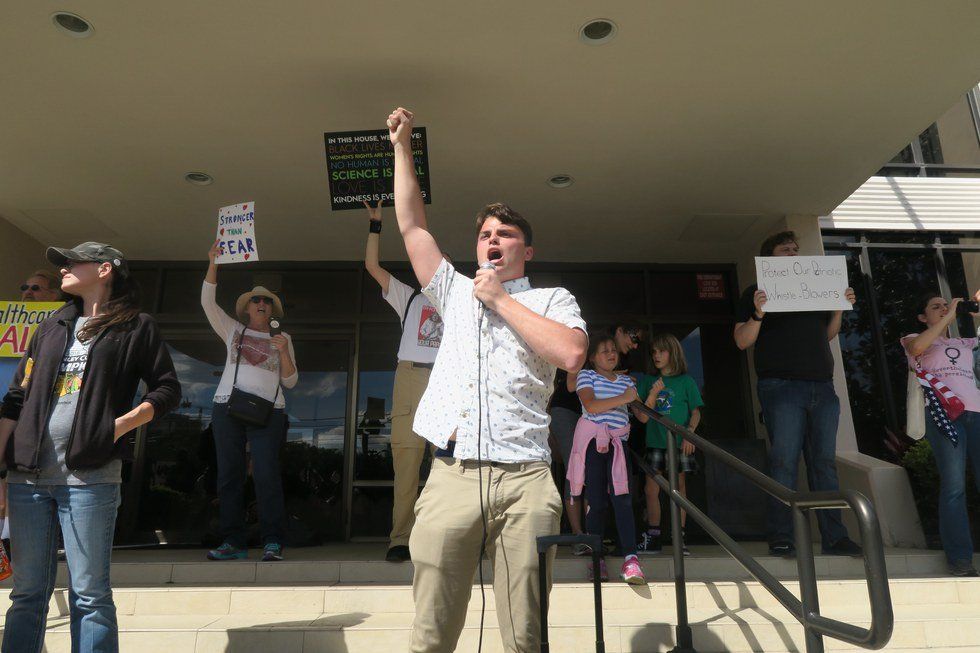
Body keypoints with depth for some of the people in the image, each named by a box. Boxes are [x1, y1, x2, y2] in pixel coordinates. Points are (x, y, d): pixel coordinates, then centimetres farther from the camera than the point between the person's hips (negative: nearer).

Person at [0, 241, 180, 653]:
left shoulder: (135, 327, 4)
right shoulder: (53, 326, 18)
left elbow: (167, 390, 1)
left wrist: (118, 426, -11)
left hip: (89, 476, -4)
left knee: (88, 595, 0)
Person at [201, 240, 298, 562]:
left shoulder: (282, 338, 16)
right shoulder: (233, 330, 19)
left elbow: (290, 381, 10)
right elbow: (207, 301, 8)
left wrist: (284, 352, -7)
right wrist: (213, 263, 0)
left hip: (267, 411, -2)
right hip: (228, 406, 2)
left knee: (266, 475, -12)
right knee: (229, 475, 0)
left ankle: (273, 543, -9)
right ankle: (233, 542, 5)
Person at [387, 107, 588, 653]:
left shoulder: (552, 299, 13)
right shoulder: (455, 291, 22)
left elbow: (572, 354, -7)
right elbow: (412, 224, 22)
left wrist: (503, 301, 0)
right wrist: (402, 146, 23)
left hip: (525, 480, -2)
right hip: (451, 475, 2)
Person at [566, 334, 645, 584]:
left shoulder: (626, 381, 19)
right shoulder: (586, 375, 5)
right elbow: (590, 406, -13)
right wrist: (622, 399, -15)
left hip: (617, 442, 3)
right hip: (592, 441, -3)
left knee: (621, 498, -11)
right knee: (597, 500, 0)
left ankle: (630, 559, -14)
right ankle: (596, 558, 12)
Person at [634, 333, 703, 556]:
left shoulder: (686, 381, 1)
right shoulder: (648, 381, 6)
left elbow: (696, 413, 2)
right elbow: (642, 417, 0)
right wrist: (653, 393, -12)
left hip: (679, 442, -2)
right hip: (655, 442, 2)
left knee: (679, 487, 5)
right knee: (651, 488, 0)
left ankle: (679, 538, 13)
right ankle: (652, 538, 11)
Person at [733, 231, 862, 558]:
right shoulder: (756, 293, 6)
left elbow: (826, 335, 24)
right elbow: (742, 341, -2)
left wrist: (840, 308, 9)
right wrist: (758, 315, -19)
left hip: (822, 387, 5)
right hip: (782, 386, -5)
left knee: (825, 463, 5)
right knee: (784, 462, -7)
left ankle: (834, 536, 10)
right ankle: (781, 539, -2)